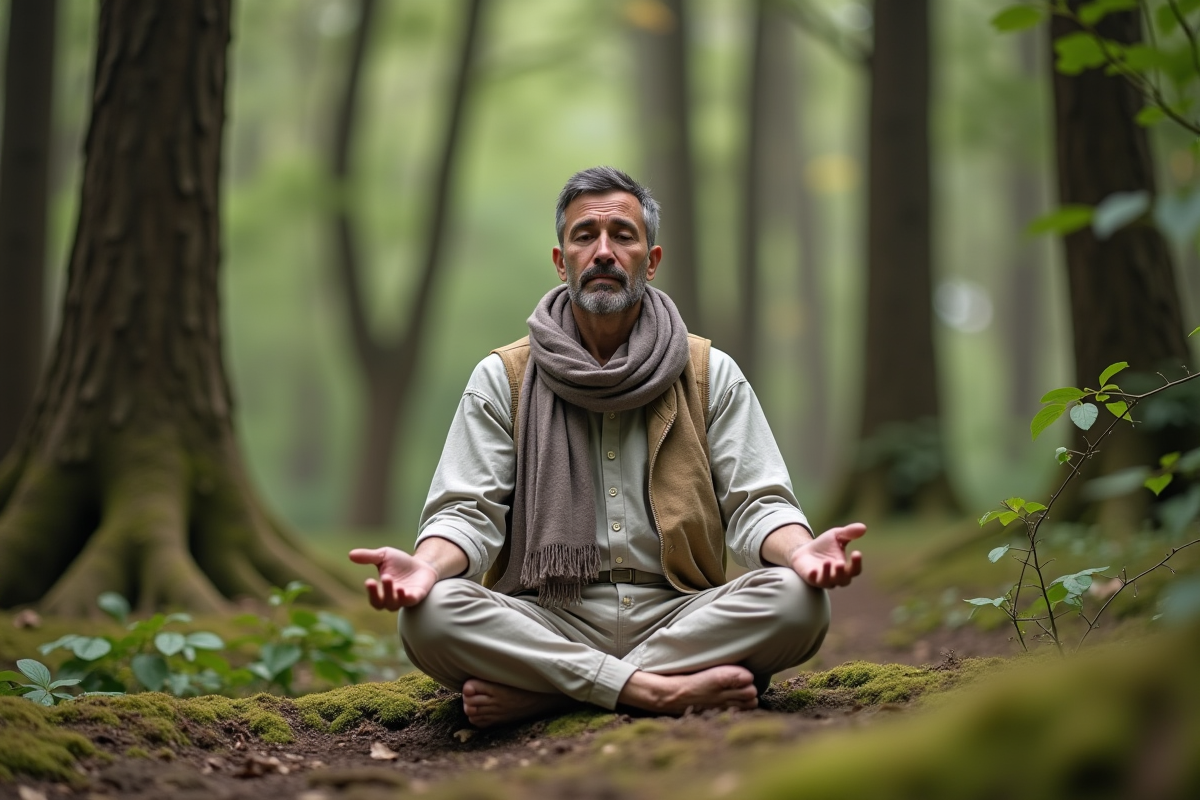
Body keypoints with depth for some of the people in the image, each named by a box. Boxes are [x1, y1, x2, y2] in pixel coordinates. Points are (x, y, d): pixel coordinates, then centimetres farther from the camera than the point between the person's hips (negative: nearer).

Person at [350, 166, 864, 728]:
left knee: (798, 600, -28)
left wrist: (802, 551, -21)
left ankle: (534, 694, -25)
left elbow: (757, 504, 3)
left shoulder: (711, 375, 12)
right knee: (428, 614, -29)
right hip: (547, 624, -1)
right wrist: (427, 565, -23)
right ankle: (657, 690, -28)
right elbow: (468, 511, 1)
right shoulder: (502, 378, 10)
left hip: (678, 617, 2)